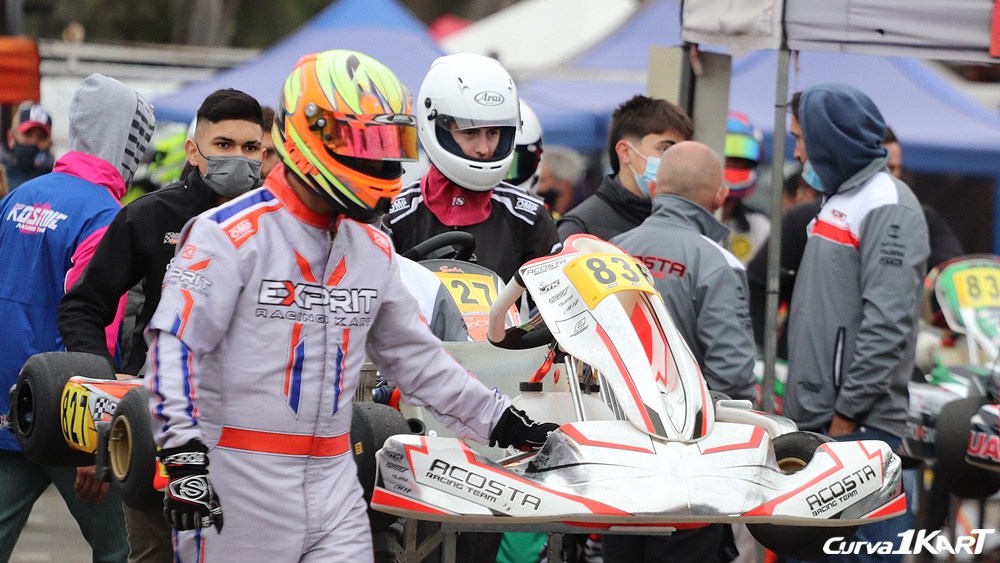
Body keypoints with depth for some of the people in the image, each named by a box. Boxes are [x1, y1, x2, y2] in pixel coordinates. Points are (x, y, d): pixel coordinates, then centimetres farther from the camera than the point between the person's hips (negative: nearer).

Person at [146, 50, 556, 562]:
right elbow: (175, 344, -16)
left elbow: (413, 354, 22)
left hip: (332, 478, 6)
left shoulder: (374, 249, 13)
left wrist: (501, 422, 20)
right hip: (237, 479, -6)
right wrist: (183, 456, -26)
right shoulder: (230, 234, -10)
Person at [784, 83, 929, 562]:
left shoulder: (887, 207, -12)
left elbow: (887, 325, -20)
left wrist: (847, 415, -20)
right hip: (813, 422, 10)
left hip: (856, 427, -10)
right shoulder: (838, 201, 20)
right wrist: (801, 405, 18)